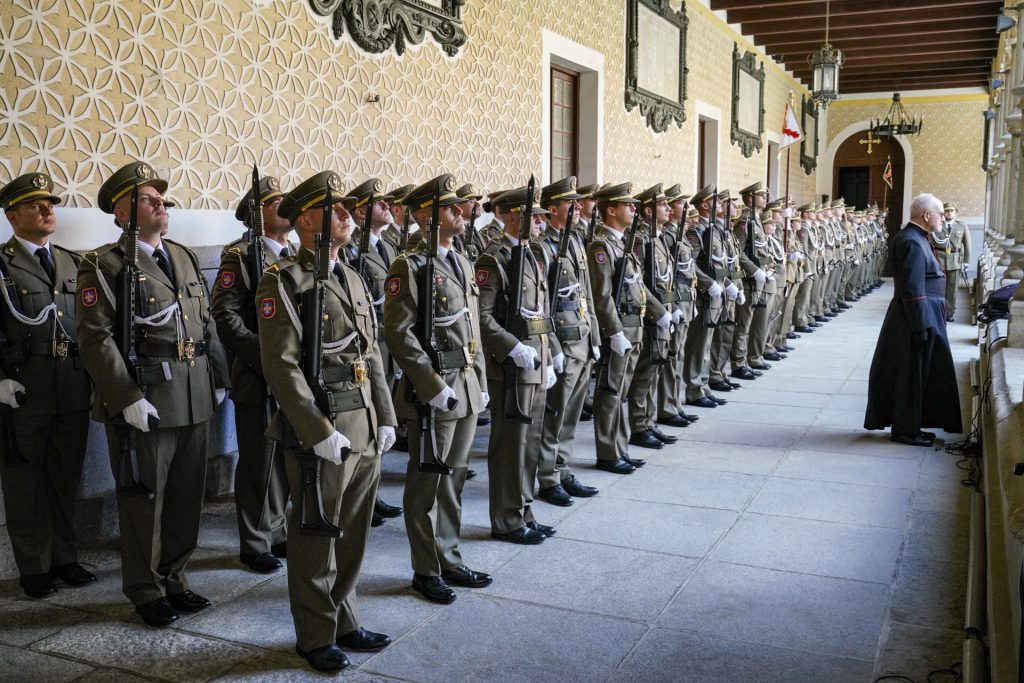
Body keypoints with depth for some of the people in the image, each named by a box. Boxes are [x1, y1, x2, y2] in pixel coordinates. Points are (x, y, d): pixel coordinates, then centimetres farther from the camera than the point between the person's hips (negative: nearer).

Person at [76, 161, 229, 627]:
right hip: (144, 405, -6)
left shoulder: (183, 257, 13)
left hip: (195, 402, 6)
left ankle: (172, 578, 32)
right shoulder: (103, 265, -7)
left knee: (187, 496, 15)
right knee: (145, 501, 7)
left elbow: (208, 324, 16)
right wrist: (128, 398, -19)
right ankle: (146, 591, 25)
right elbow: (95, 339, -14)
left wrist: (218, 379, 11)